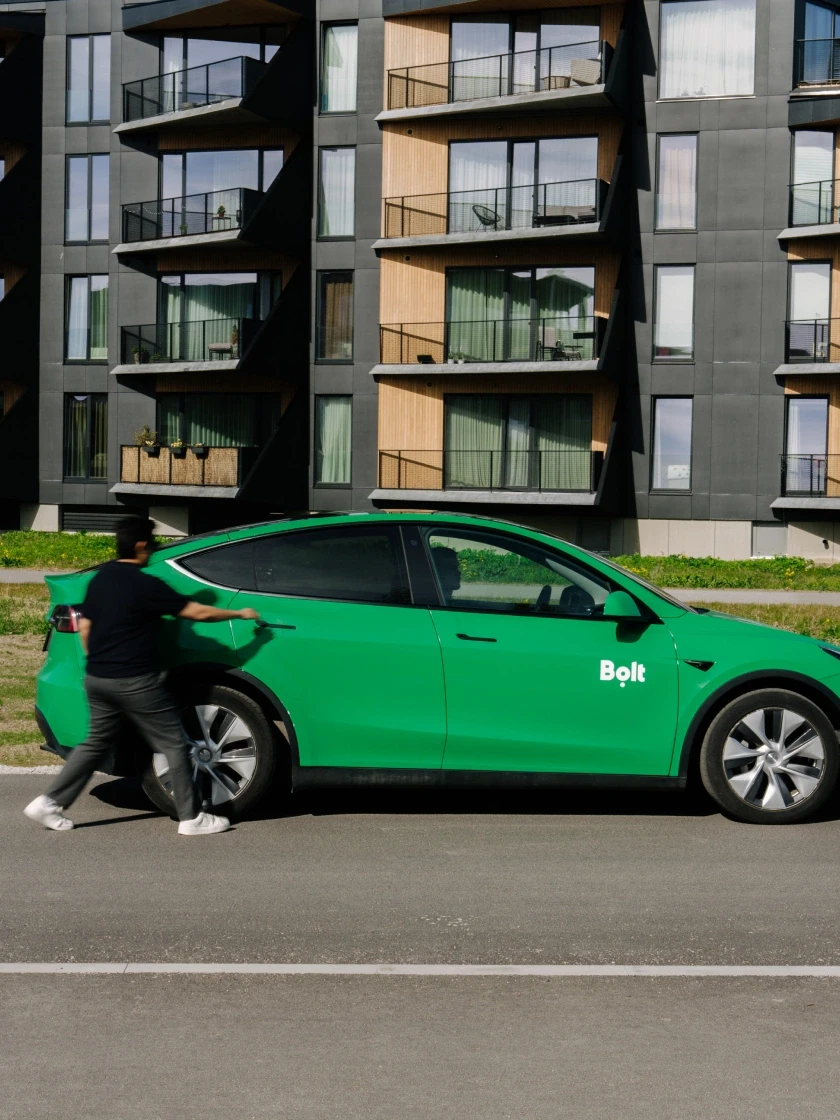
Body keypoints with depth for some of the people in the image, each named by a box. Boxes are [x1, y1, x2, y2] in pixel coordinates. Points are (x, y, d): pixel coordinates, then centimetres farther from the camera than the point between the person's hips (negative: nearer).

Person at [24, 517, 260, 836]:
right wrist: (239, 614, 2)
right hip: (134, 682, -8)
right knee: (174, 744, 2)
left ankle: (50, 803, 14)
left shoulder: (99, 580, 8)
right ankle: (191, 817, 5)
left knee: (96, 742, 19)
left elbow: (84, 628, 13)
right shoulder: (146, 585, -14)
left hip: (97, 679, 8)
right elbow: (198, 612, -10)